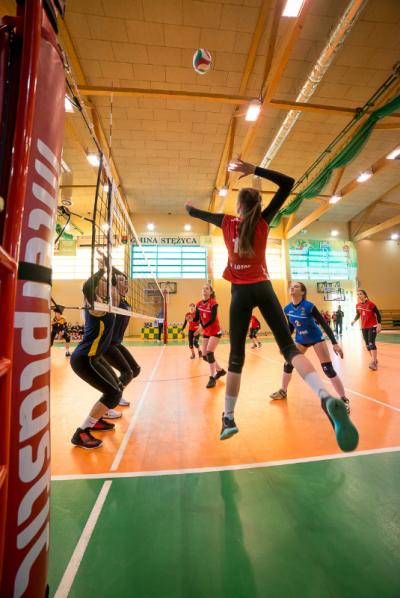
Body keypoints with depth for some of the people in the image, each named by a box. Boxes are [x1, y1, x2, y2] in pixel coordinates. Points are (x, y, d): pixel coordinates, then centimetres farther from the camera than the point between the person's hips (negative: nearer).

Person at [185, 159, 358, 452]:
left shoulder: (227, 222, 8)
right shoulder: (263, 221, 8)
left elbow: (198, 214, 27)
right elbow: (288, 183, 14)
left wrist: (189, 207, 49)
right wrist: (255, 170, 10)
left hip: (241, 292, 0)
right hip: (263, 288, 1)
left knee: (236, 356, 4)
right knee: (289, 345, -4)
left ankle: (229, 418, 13)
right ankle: (327, 397, -26)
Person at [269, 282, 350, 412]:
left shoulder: (309, 306, -26)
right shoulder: (287, 309, -10)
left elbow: (324, 324, -23)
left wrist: (334, 343, -28)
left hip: (316, 339, -4)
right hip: (300, 340, 5)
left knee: (328, 369, -11)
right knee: (288, 364, 5)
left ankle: (344, 400, 7)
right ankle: (283, 391, 27)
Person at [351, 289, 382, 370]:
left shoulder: (370, 304, -14)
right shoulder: (357, 305, 1)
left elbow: (378, 314, -12)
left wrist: (379, 325, -19)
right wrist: (354, 320, -2)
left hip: (373, 326, -6)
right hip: (364, 327, 6)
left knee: (371, 343, -15)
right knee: (367, 345, 9)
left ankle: (373, 362, -14)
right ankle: (374, 360, 24)